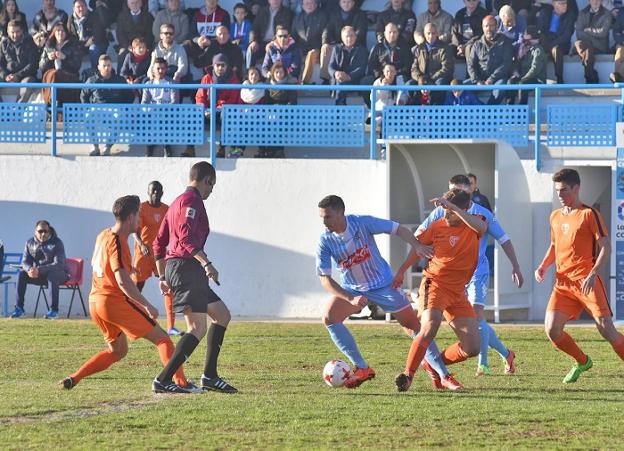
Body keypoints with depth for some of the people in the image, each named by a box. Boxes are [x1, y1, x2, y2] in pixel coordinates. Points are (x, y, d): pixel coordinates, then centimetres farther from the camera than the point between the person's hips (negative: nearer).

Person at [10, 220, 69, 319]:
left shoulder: (57, 243, -15)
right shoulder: (30, 243, 0)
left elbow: (59, 264, -24)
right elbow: (25, 261, 1)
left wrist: (39, 270, -37)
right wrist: (30, 269, -27)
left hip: (59, 273, -4)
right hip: (39, 275, 4)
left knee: (52, 275, -39)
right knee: (21, 274, -19)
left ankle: (54, 310, -39)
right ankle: (19, 308, -17)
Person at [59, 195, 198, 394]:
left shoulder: (103, 236, 12)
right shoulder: (118, 242, -17)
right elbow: (123, 281, -25)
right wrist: (147, 306, -22)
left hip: (95, 300, 9)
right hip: (115, 301, -9)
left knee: (118, 351, 23)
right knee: (161, 338, -5)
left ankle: (73, 378, 12)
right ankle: (180, 383, -21)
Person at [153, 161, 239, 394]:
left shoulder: (177, 203, 24)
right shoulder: (192, 200, -6)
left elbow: (158, 244, 25)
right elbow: (186, 236, -23)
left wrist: (163, 277, 27)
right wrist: (206, 262, -30)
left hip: (174, 269, 11)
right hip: (186, 267, -11)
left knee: (222, 315, 17)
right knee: (198, 328, -15)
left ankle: (210, 376, 13)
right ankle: (164, 379, -22)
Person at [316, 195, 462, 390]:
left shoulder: (362, 223, -21)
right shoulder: (325, 241, -18)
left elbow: (398, 229, -12)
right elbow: (325, 278, -19)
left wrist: (416, 245, -30)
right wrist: (350, 299, -31)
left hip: (383, 284, -2)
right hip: (352, 289, 2)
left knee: (413, 324, -1)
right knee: (329, 317, -22)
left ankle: (444, 375, 8)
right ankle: (361, 368, -16)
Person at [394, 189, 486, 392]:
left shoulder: (474, 226, -3)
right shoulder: (438, 226, -1)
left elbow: (480, 225, -29)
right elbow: (419, 246, 16)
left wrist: (452, 206, -36)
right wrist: (401, 272, 17)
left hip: (458, 292, 3)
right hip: (435, 283, -3)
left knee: (472, 348, -1)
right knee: (430, 326, -30)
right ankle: (407, 375, -23)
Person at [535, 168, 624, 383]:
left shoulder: (589, 214, -4)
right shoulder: (555, 216, 16)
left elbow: (605, 248, -8)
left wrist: (593, 275, -21)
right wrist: (543, 266, 11)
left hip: (588, 282, -6)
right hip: (563, 283, 6)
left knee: (606, 329, -13)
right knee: (552, 330, -8)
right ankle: (582, 362, 16)